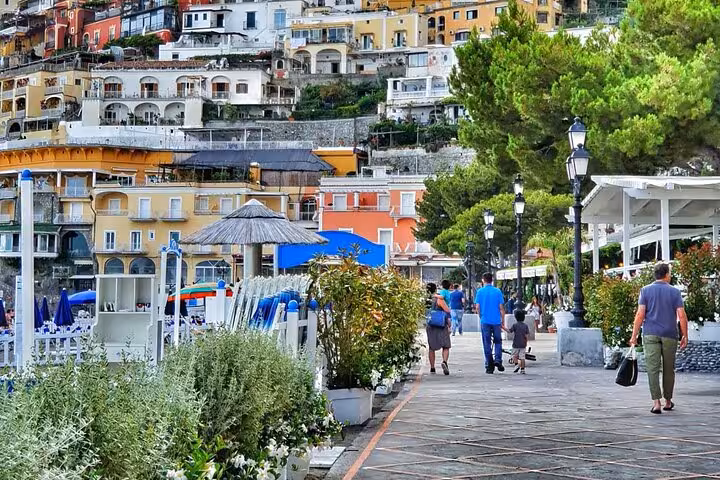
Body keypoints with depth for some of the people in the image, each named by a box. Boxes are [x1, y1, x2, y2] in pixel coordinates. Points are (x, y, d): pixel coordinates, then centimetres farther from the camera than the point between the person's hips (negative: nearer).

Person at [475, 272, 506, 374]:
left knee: (487, 344, 6)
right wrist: (503, 321, 6)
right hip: (496, 321, 0)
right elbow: (501, 308, -1)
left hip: (485, 321, 0)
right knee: (498, 341, 15)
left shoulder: (480, 292, -1)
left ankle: (489, 366, 6)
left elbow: (477, 307, -2)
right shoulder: (498, 291, 0)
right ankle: (498, 360, -4)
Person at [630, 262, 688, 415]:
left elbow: (640, 314, -4)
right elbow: (682, 316, -2)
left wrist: (634, 335, -1)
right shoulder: (674, 292, 3)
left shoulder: (646, 290, 3)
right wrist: (685, 336, 6)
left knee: (653, 369, -4)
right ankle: (668, 401, 23)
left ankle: (656, 402, -15)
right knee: (668, 369, 13)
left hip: (650, 334, 0)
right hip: (670, 336, 0)